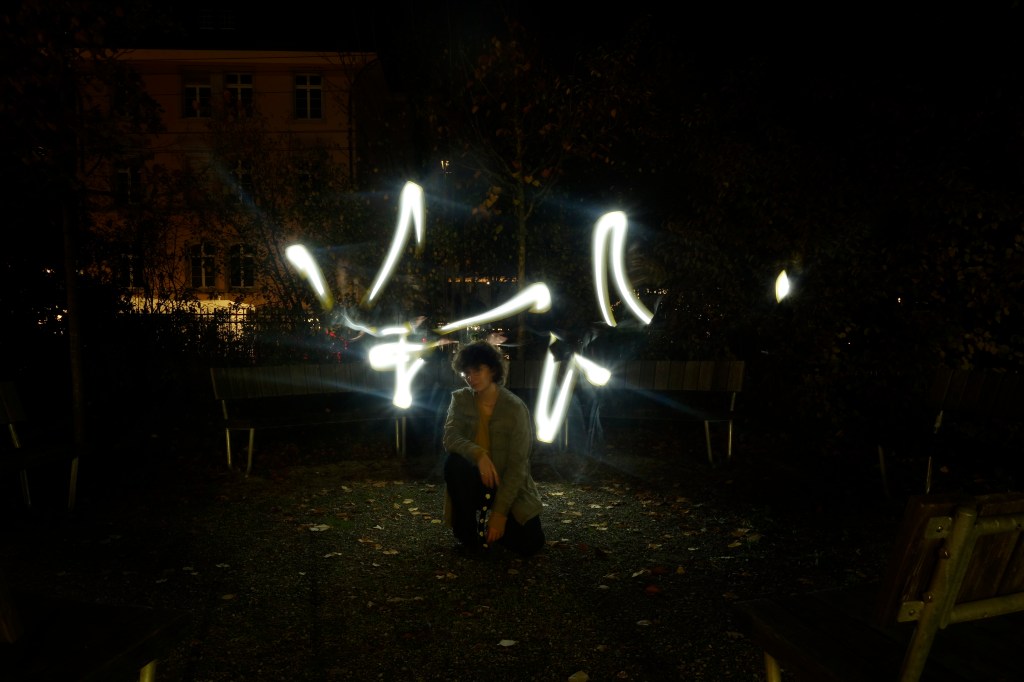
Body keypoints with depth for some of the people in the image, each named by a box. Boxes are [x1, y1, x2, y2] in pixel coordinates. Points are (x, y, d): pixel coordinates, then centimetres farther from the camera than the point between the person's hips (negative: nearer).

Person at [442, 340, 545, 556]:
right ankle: (467, 530, -9)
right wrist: (478, 454, -39)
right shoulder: (460, 399, -5)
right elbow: (449, 437, -19)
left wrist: (500, 513, -22)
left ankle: (494, 523, 18)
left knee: (529, 544, -16)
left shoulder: (515, 408, -16)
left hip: (508, 484, -1)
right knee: (454, 461, -30)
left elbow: (517, 465, -18)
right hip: (475, 478, 2)